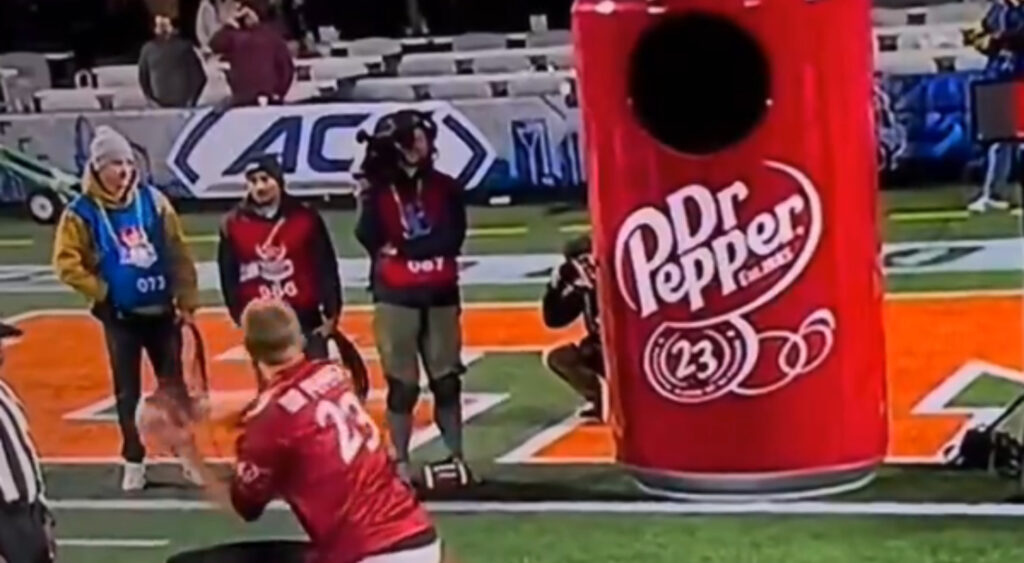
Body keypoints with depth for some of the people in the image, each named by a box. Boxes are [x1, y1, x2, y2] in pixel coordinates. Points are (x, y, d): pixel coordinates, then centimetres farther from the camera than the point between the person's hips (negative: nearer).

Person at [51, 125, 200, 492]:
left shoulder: (152, 201, -2)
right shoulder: (82, 212, -9)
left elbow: (178, 254, 0)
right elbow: (66, 263, -9)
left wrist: (187, 300, -2)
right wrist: (101, 292, -11)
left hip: (161, 310, 2)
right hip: (120, 316, -2)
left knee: (174, 385, 7)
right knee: (127, 391, 6)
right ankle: (134, 462, 16)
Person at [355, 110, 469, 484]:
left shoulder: (445, 188, 5)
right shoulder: (379, 190, 1)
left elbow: (452, 240, -6)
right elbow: (369, 238, -11)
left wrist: (404, 248, -12)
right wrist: (369, 195, -15)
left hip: (440, 295, 2)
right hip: (396, 297, -2)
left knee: (447, 381, 6)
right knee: (402, 385, -2)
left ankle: (455, 457, 16)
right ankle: (400, 462, 5)